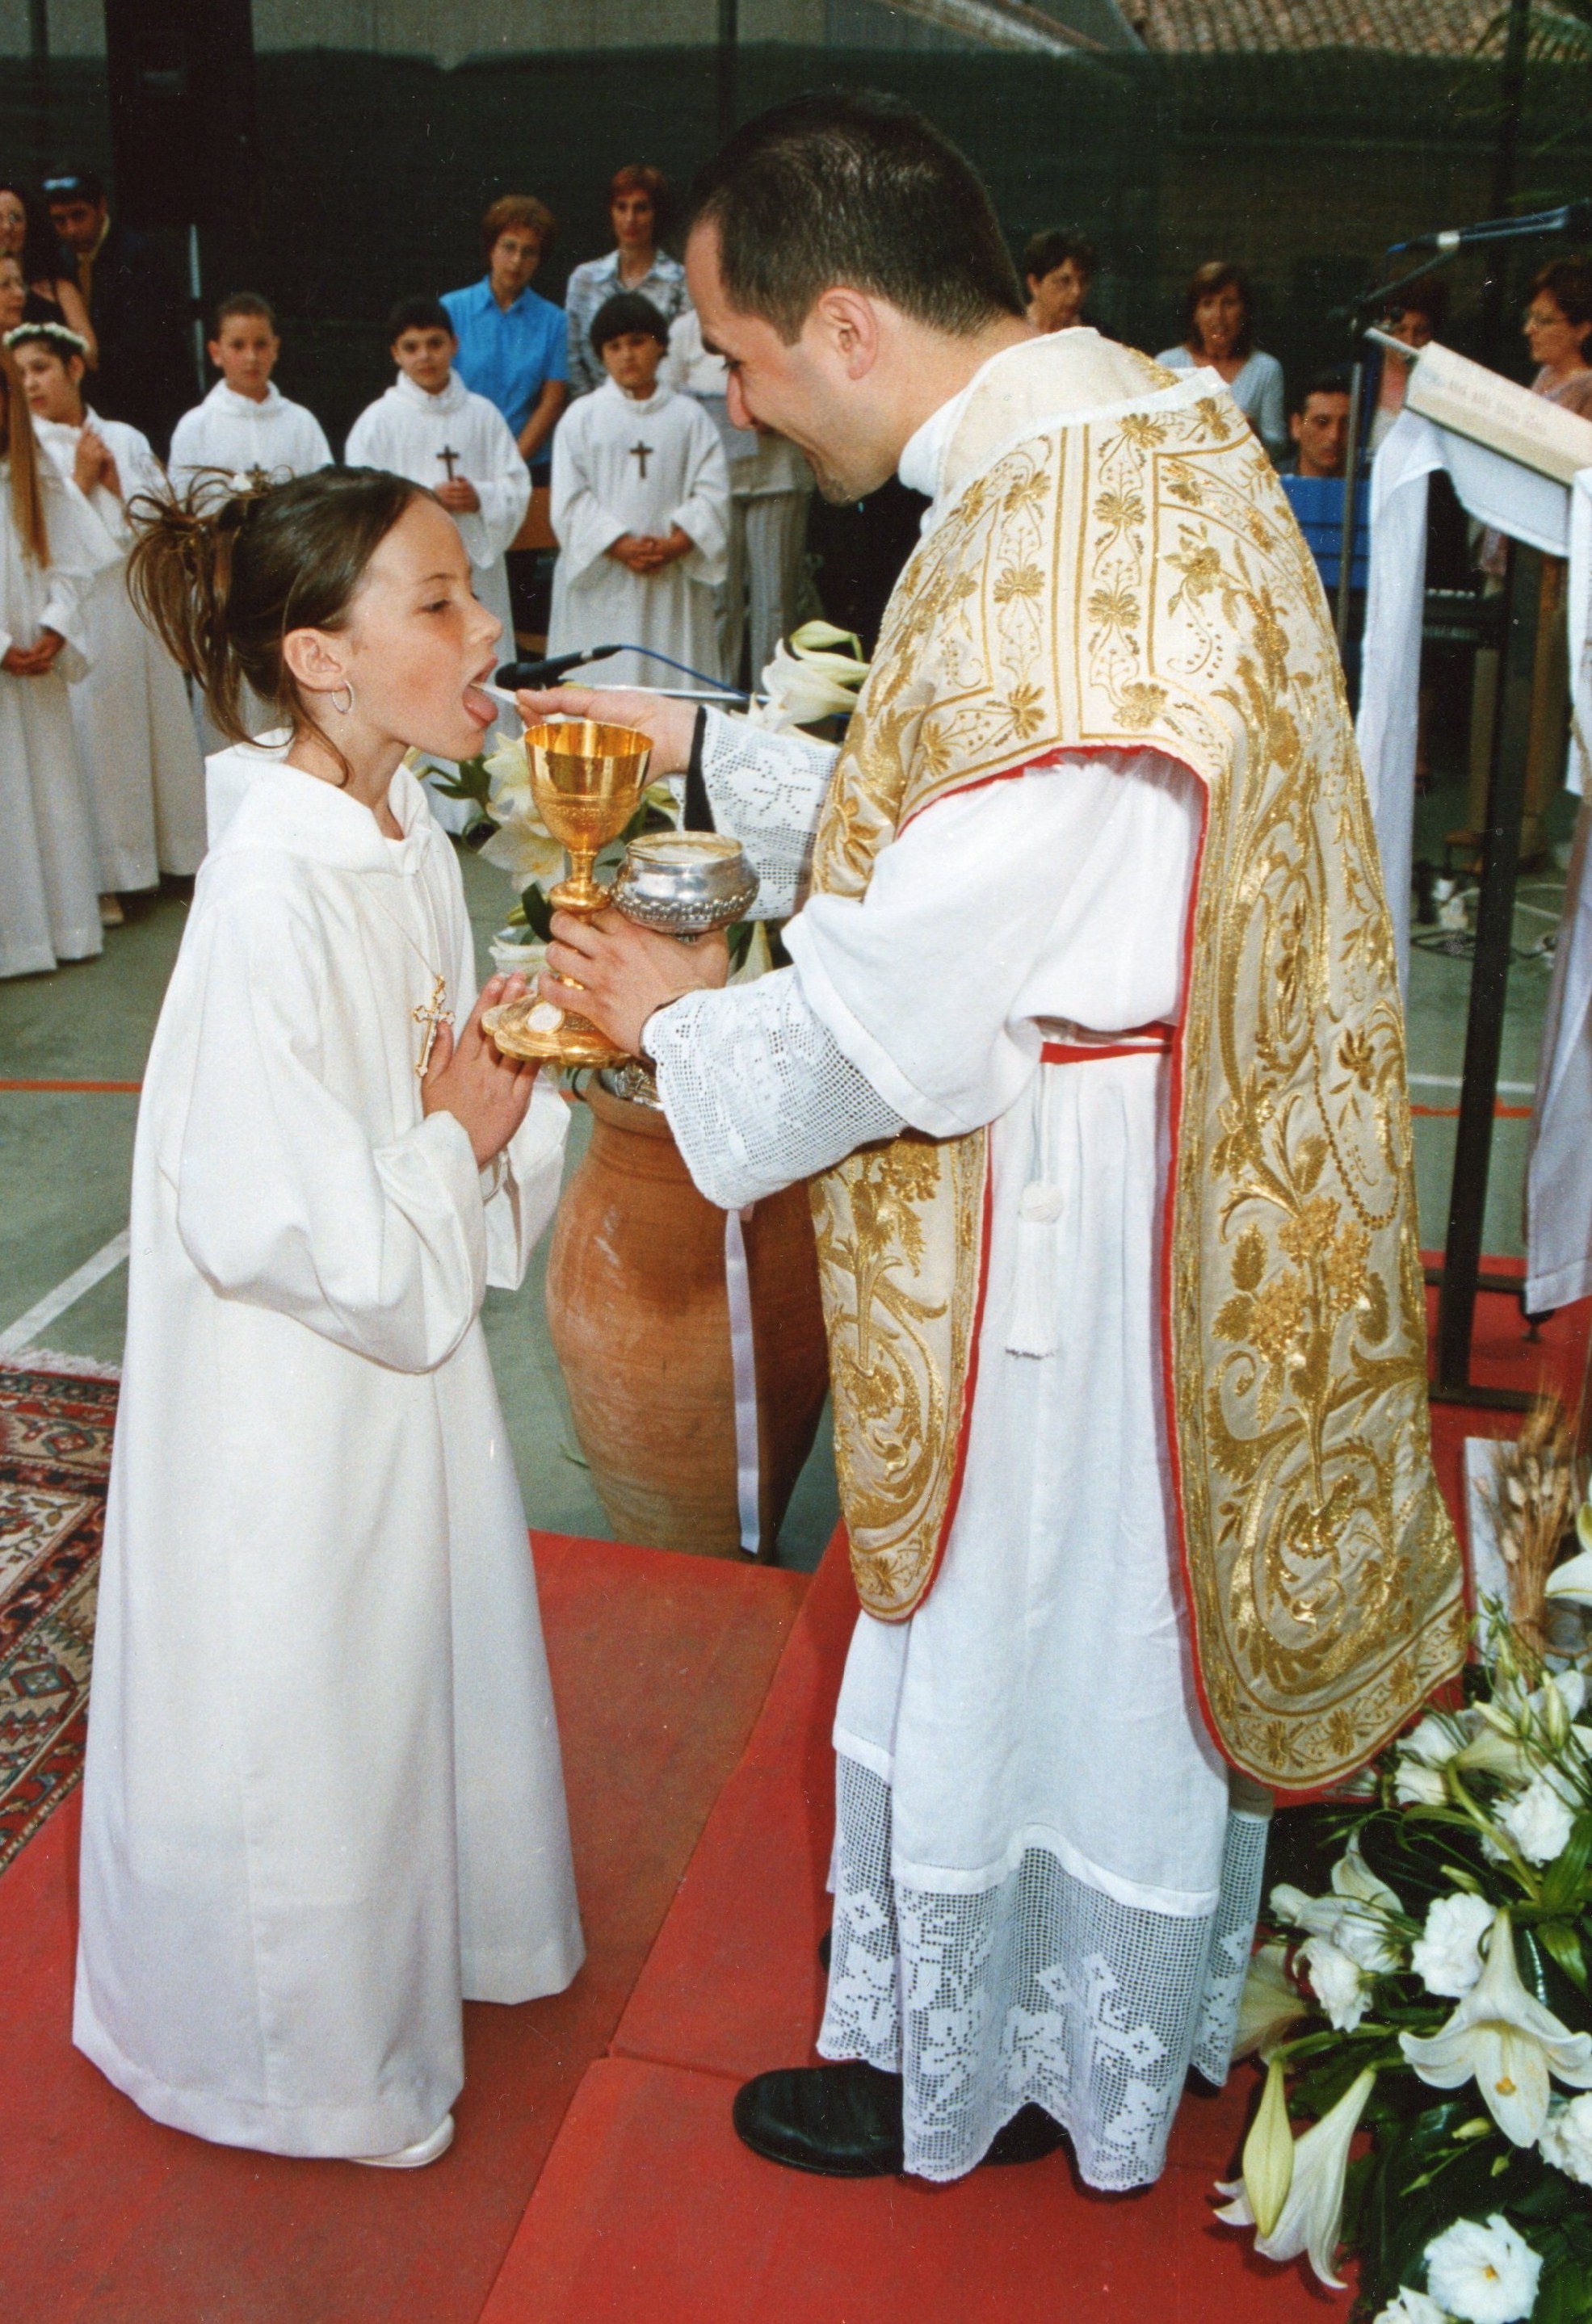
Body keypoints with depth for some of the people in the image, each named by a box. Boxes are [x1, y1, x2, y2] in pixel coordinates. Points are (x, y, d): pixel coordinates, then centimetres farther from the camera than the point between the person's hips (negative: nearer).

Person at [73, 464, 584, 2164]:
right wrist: (459, 1146, -17)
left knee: (426, 1657, 25)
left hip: (401, 1345, 8)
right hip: (291, 1389, -8)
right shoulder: (271, 898, -29)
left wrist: (506, 1091, -9)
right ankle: (305, 2052, 38)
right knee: (302, 1718, 12)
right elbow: (277, 1226, -30)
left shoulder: (405, 833, -1)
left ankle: (430, 1931, 50)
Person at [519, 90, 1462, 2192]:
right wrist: (708, 750, 13)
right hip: (1180, 1160, 10)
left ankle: (977, 2074, 38)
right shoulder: (1145, 435, 3)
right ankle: (1119, 2019, 49)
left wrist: (685, 1015, -7)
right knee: (1120, 1622, 25)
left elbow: (901, 1018, -26)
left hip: (1069, 1218, -10)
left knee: (1025, 1641, 12)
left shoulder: (1044, 572, -29)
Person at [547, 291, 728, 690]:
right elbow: (569, 498, -1)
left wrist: (677, 544, -14)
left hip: (675, 575, 1)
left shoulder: (689, 416, 9)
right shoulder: (582, 416, 7)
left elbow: (712, 491, 1)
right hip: (600, 576, 0)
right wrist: (619, 545, -13)